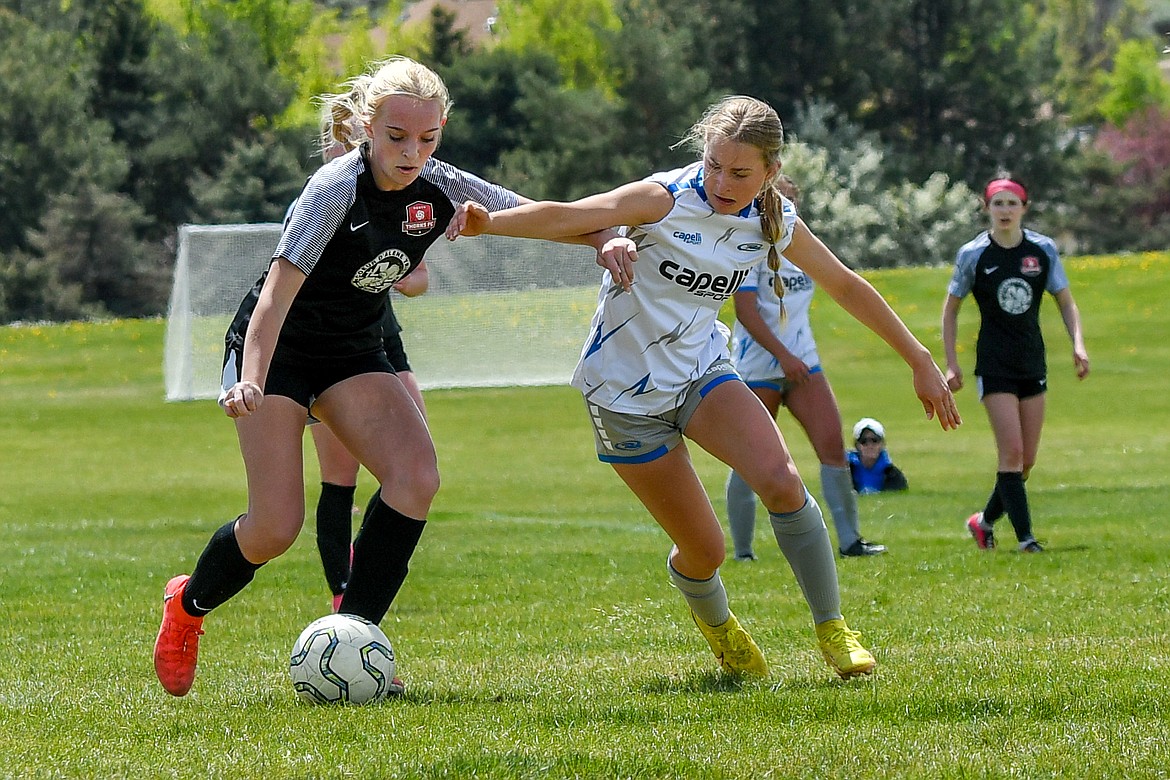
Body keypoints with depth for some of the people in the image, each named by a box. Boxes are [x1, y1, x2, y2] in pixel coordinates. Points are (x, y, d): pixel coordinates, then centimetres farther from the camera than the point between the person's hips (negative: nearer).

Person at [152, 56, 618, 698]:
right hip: (274, 349, -6)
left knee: (416, 475, -20)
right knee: (276, 527, -12)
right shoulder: (337, 190, -27)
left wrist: (606, 240, -20)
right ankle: (189, 604, 19)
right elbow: (279, 290, -34)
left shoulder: (439, 189, -10)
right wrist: (250, 382, -47)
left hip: (353, 353, 6)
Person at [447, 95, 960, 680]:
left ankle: (831, 628, -7)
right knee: (703, 550, 0)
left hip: (701, 371, 4)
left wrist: (920, 362, 12)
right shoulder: (668, 199, -23)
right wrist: (489, 221, -52)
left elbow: (846, 286, 8)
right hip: (625, 391, -3)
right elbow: (566, 218, -34)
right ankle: (714, 623, 36)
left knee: (781, 481, -24)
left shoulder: (775, 223, -7)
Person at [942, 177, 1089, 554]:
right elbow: (950, 309, 6)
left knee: (1026, 460, 5)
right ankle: (1024, 537, -12)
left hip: (1033, 363, 4)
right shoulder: (973, 254, -5)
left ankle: (985, 520, 25)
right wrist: (951, 363, 2)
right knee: (1012, 451, -14)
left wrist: (1078, 344, -7)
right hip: (994, 364, -4)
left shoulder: (1043, 250, 1)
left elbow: (1066, 302, 9)